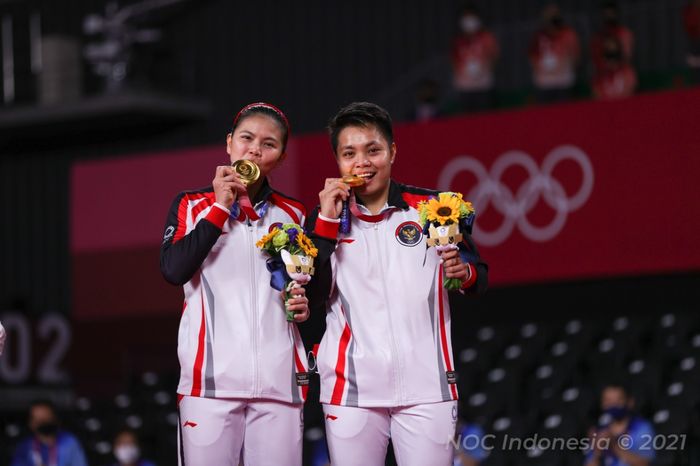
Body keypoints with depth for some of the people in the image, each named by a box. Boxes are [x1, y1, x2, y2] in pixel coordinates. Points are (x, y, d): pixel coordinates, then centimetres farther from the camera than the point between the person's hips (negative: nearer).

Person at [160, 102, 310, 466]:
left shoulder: (293, 215, 16)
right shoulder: (192, 205, 10)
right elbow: (173, 270, -7)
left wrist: (305, 305, 5)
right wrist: (220, 208, -6)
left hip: (278, 378, 2)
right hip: (212, 377, -2)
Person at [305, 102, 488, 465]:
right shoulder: (326, 217, 7)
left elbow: (479, 278, 10)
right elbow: (313, 300, -2)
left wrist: (464, 272, -13)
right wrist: (327, 222, -7)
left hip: (426, 385, -1)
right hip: (351, 387, 1)